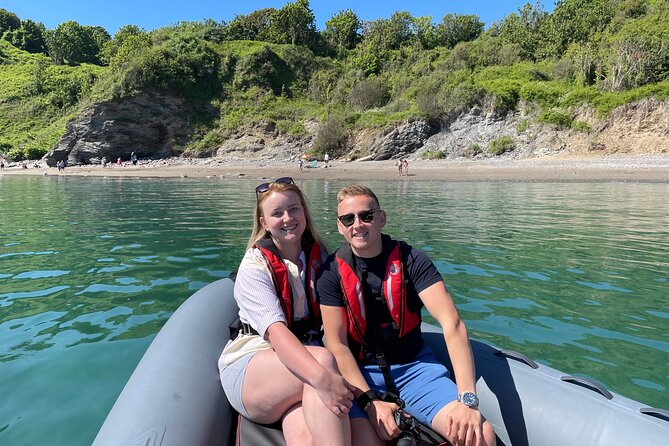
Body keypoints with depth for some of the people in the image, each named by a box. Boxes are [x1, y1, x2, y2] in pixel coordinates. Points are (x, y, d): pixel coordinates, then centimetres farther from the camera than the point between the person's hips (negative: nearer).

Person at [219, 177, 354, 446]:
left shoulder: (320, 255, 8)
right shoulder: (254, 268, -7)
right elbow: (276, 331, -25)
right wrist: (321, 376, -41)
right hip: (251, 365, -2)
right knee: (323, 359, -35)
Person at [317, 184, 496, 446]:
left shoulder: (411, 260, -8)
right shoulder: (332, 273, -6)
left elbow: (452, 325, -17)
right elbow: (337, 345, -8)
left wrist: (468, 399, -28)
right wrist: (369, 401, -21)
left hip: (414, 365, 1)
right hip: (359, 371, 0)